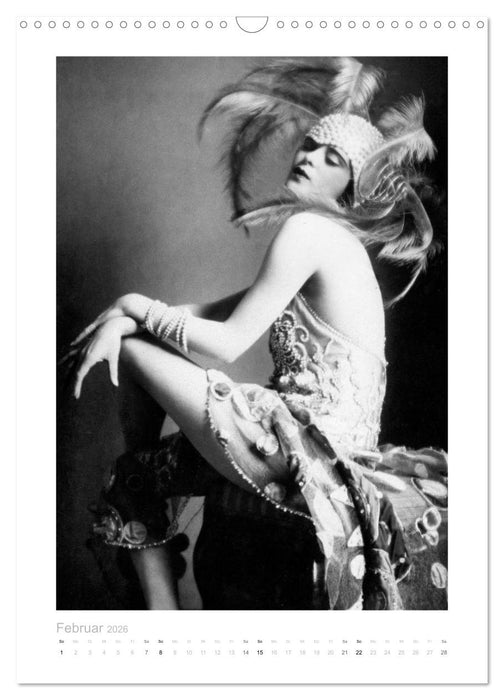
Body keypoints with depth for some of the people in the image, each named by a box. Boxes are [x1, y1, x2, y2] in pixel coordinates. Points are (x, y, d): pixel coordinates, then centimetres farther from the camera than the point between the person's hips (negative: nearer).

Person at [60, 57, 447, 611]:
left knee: (131, 348, -4)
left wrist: (136, 307, 0)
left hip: (311, 446, -10)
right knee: (133, 476, 18)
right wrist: (126, 315, 2)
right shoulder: (336, 236, 17)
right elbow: (229, 307, 14)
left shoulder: (308, 229, -13)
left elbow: (226, 344, -16)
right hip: (329, 443, 10)